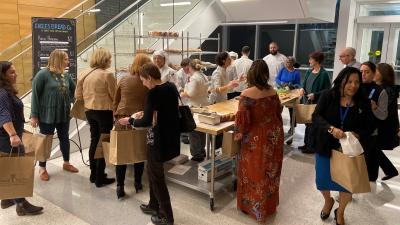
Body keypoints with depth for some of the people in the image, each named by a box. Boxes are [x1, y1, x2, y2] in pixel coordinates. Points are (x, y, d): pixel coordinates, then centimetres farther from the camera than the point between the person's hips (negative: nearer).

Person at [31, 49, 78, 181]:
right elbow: (35, 95, -13)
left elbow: (73, 89, 20)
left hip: (64, 114, 6)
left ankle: (66, 163, 32)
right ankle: (42, 168, 20)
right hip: (47, 115, -5)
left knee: (64, 138, 15)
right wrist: (34, 115, -13)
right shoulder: (43, 74, -13)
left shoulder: (66, 75, 4)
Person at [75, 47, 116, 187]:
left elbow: (78, 95, 7)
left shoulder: (83, 74, 4)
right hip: (104, 111, -7)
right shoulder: (107, 75, -16)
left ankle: (93, 174, 29)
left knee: (94, 141, 19)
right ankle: (100, 178, 10)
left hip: (89, 111, 7)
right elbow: (114, 96, -13)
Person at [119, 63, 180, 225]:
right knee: (153, 170, 22)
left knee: (157, 176, 7)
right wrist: (145, 113, 17)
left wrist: (130, 121, -5)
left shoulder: (154, 92, -20)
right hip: (171, 135, 8)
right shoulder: (171, 87, 5)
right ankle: (154, 205, 36)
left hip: (160, 138, -8)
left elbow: (147, 122, -22)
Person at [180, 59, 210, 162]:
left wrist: (183, 94, -4)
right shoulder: (204, 76, 10)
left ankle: (197, 154, 7)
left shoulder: (194, 78, -18)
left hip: (195, 107, -9)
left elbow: (191, 94, -22)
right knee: (201, 130, 19)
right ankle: (202, 151, 30)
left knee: (194, 132, 1)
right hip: (204, 105, 9)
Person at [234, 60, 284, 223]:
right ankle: (270, 204, 39)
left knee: (255, 172, 12)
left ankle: (254, 207, 28)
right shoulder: (273, 92, -3)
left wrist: (238, 133, -1)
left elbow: (242, 118, -19)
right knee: (270, 171, 21)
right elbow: (278, 112, 9)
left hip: (256, 139, -5)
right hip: (274, 136, 5)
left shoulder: (247, 94, -20)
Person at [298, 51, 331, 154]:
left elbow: (327, 90, -13)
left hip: (316, 103, -7)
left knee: (312, 124, -1)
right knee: (307, 123, 15)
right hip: (307, 101, 7)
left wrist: (315, 95, -21)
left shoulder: (323, 74, -13)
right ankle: (306, 144, 27)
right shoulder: (309, 72, 9)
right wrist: (302, 88, 0)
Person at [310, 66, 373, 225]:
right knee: (322, 179, 13)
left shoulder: (363, 103, -6)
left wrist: (357, 134, -24)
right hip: (325, 147, -1)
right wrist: (331, 129, -35)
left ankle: (340, 212, 41)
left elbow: (369, 127, -2)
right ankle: (328, 201, 49)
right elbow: (316, 116, -18)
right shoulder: (328, 96, -12)